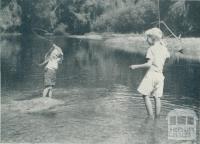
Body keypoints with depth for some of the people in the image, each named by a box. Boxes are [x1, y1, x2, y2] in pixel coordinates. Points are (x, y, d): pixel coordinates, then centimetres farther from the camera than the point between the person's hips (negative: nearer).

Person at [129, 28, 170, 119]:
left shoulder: (151, 49, -11)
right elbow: (168, 56, 29)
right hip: (160, 75, 7)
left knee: (145, 95, -2)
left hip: (151, 74, -7)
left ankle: (151, 117, -7)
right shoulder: (163, 48, 8)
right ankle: (157, 118, 13)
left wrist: (136, 66, -13)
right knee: (157, 97, 10)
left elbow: (149, 64, -19)